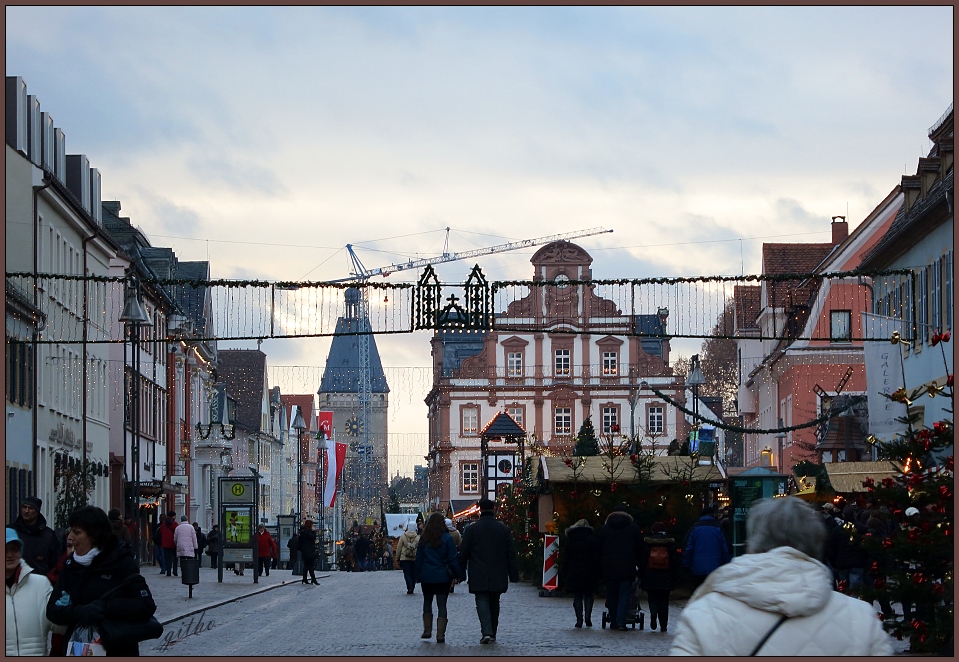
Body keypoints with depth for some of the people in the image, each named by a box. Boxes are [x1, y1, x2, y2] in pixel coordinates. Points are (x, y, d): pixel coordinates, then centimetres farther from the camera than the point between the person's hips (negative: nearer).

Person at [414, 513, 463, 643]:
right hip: (442, 577, -2)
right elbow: (453, 559, -7)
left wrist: (418, 576, 10)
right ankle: (440, 635, -7)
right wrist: (459, 575, 0)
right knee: (442, 605, 0)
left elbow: (418, 559, 4)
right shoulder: (447, 539, -8)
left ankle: (427, 630, 15)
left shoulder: (424, 539, 0)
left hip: (426, 577, 2)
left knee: (427, 602, 19)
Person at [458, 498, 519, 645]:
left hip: (479, 577, -3)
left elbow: (463, 554, -1)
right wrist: (514, 575, 9)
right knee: (494, 604, 14)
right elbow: (511, 554, 4)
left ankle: (486, 632, -23)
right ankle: (492, 634, 20)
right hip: (498, 577, 3)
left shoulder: (471, 529, -3)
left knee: (482, 601, -5)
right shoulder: (504, 529, 3)